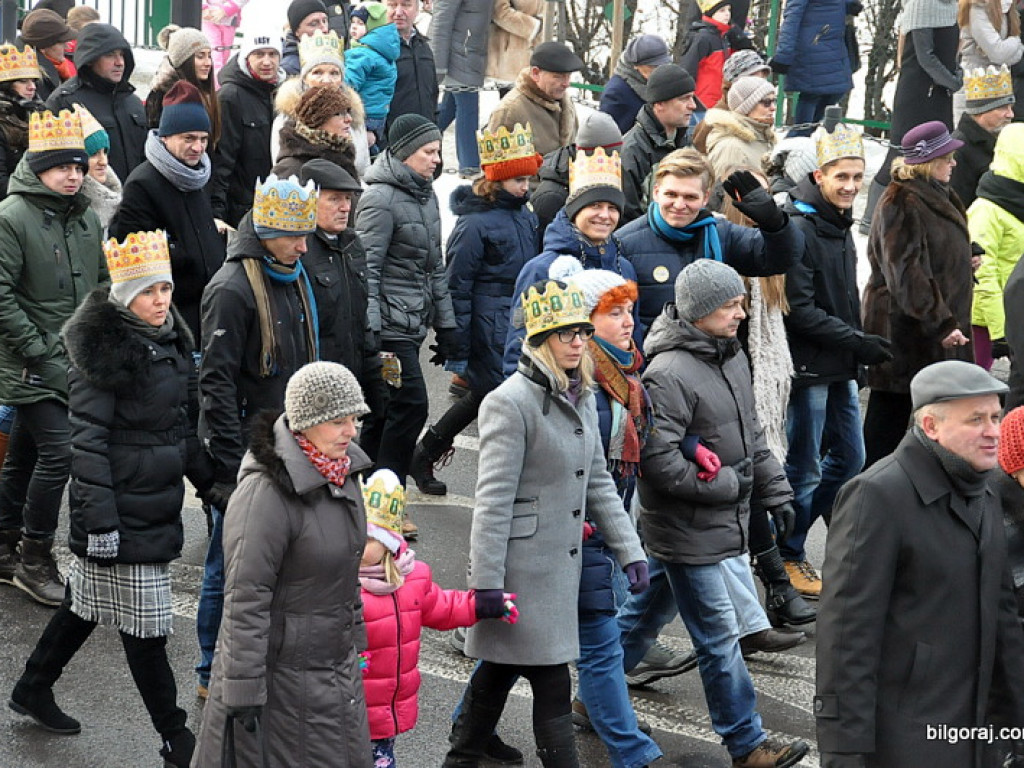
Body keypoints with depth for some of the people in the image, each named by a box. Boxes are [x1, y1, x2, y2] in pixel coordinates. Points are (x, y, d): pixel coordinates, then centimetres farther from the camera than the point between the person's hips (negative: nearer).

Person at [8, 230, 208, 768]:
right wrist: (99, 518, -22)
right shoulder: (104, 350, -16)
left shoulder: (171, 342, 10)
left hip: (158, 504, 9)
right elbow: (88, 441, -19)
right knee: (143, 623, 1)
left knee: (87, 603, 21)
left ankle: (33, 689, 38)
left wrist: (210, 483, 20)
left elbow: (183, 429, 20)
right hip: (122, 512, -8)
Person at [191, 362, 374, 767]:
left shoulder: (341, 471, 3)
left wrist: (355, 634, 21)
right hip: (283, 676, -8)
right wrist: (243, 692, -23)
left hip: (338, 664, 8)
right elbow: (245, 600, -24)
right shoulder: (265, 493, -24)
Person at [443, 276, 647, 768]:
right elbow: (493, 499, -17)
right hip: (523, 563, -8)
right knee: (551, 684, -3)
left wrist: (629, 551, 11)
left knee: (501, 669, 18)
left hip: (563, 561, 8)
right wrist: (486, 579, -18)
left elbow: (598, 481, 16)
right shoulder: (511, 402, -16)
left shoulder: (581, 398, 10)